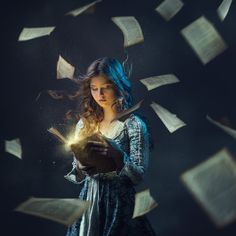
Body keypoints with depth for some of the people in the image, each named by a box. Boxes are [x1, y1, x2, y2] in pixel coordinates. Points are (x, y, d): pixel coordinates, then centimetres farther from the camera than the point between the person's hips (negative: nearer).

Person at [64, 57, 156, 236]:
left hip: (120, 203, -4)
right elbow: (76, 177, 8)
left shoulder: (134, 124, -8)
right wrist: (81, 166, -14)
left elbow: (139, 175, -13)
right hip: (89, 201, 4)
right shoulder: (84, 124, 5)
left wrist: (117, 155, -29)